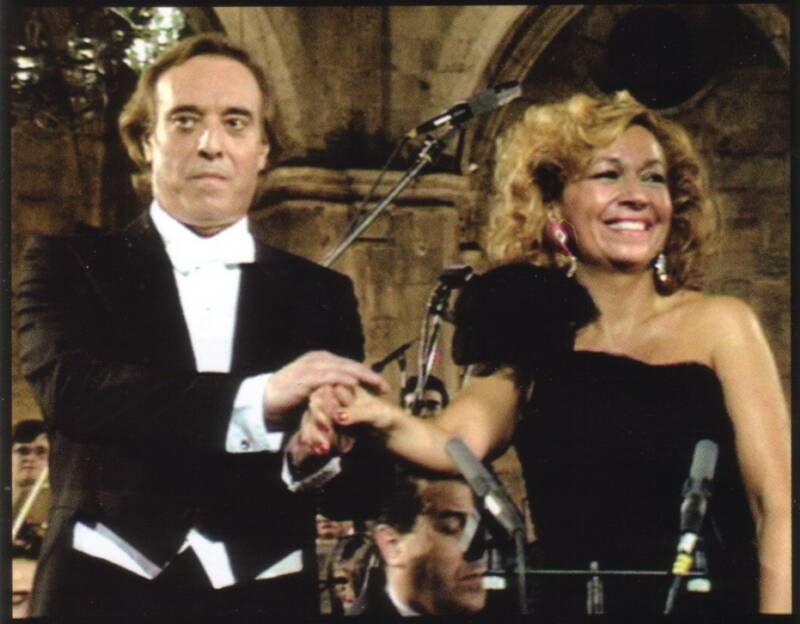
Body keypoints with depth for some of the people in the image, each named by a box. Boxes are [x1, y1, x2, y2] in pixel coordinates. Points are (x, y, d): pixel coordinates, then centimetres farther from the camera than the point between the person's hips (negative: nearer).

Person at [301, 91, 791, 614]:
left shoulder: (717, 325, 0)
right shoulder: (537, 346, 5)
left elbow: (777, 506, -4)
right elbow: (455, 442, -12)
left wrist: (776, 608, -16)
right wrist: (387, 422, -33)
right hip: (568, 605, 2)